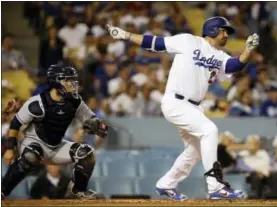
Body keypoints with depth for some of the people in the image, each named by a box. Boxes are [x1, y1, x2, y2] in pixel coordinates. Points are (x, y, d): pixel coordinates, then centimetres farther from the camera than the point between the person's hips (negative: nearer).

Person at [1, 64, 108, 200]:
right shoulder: (37, 103, -23)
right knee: (30, 157, -39)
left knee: (86, 153, -10)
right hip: (35, 143, -6)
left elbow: (90, 120, 2)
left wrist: (100, 129, -21)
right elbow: (16, 124, -14)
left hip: (57, 147, 6)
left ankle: (79, 189, 14)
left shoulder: (74, 102, -7)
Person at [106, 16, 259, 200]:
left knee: (196, 150, 18)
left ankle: (166, 185, 37)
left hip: (192, 107, 9)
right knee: (209, 130, -23)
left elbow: (236, 65, -10)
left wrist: (249, 50, -28)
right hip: (175, 103, -9)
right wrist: (124, 35, -7)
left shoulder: (221, 57, 10)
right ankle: (216, 187, -24)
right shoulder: (189, 42, -6)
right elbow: (156, 43, -4)